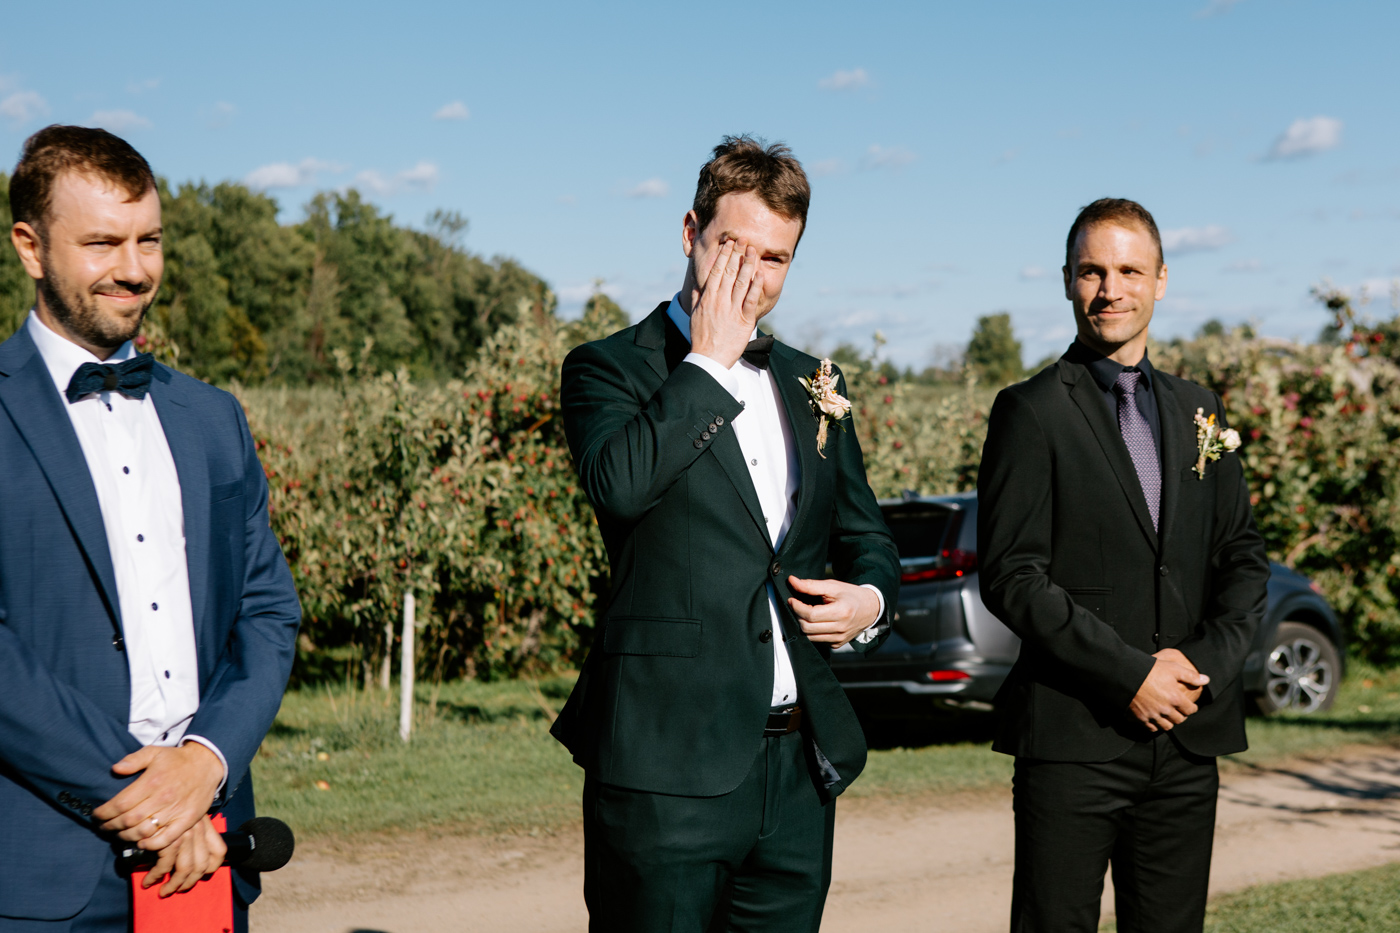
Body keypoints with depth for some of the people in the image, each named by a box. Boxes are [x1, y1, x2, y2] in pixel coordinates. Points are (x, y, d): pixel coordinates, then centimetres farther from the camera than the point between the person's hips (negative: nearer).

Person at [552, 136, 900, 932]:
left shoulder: (812, 386, 16)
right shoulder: (610, 368, 0)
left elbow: (867, 536, 24)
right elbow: (618, 482, -22)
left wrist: (870, 599, 2)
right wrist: (709, 361, -12)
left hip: (800, 766, 6)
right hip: (669, 768, -5)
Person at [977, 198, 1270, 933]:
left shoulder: (1199, 411, 14)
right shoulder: (1032, 411, -2)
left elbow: (1243, 559, 15)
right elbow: (1011, 577, -10)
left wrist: (1207, 664, -3)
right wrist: (1130, 674, -14)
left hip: (1188, 735, 5)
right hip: (1073, 736, -5)